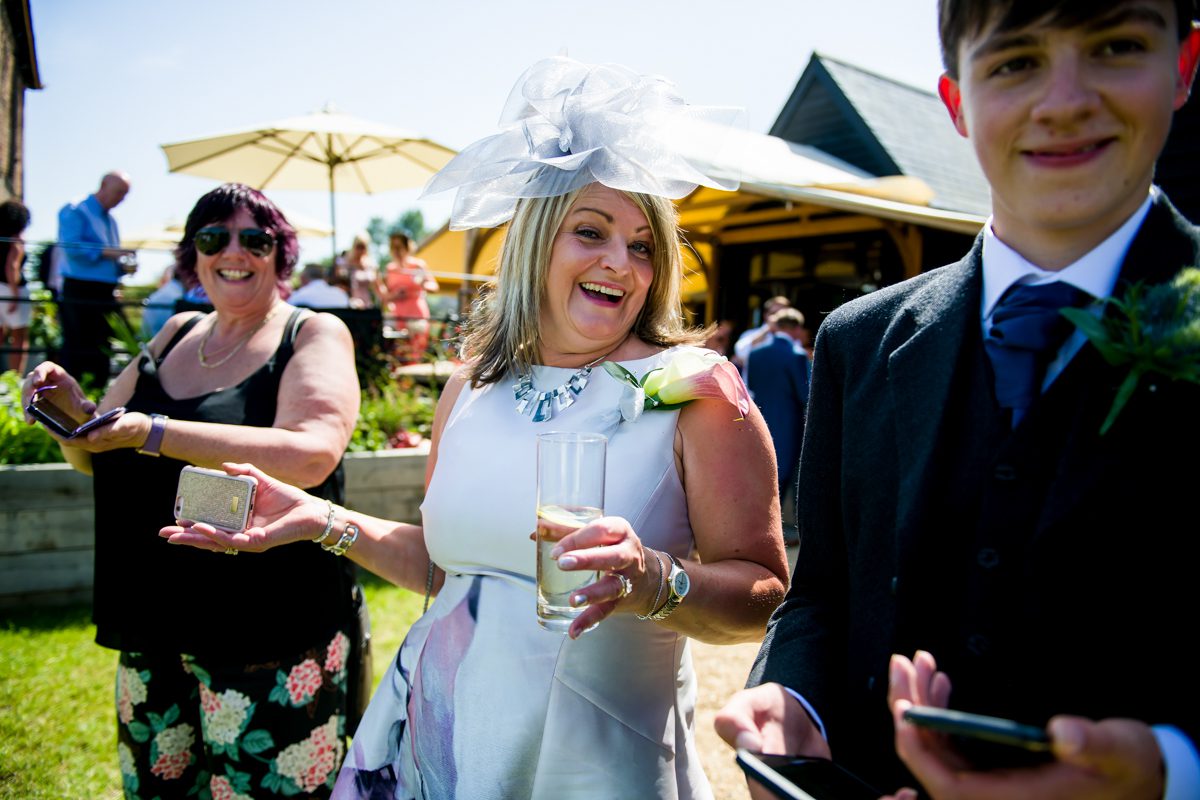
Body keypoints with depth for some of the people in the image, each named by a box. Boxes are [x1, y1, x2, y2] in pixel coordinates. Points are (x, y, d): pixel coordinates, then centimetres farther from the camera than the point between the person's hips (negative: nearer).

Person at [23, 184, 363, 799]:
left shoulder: (315, 334, -6)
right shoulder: (178, 335, 11)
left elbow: (309, 456, -24)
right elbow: (96, 457, 18)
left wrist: (154, 432, -25)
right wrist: (69, 408, -4)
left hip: (271, 630, -6)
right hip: (155, 629, 6)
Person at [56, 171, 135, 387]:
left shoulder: (110, 220, 20)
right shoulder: (75, 211, -4)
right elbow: (70, 246, -18)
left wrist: (124, 266, 3)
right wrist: (105, 252, -20)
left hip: (105, 295, 8)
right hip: (80, 294, -8)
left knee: (101, 352, 10)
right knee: (77, 351, -7)